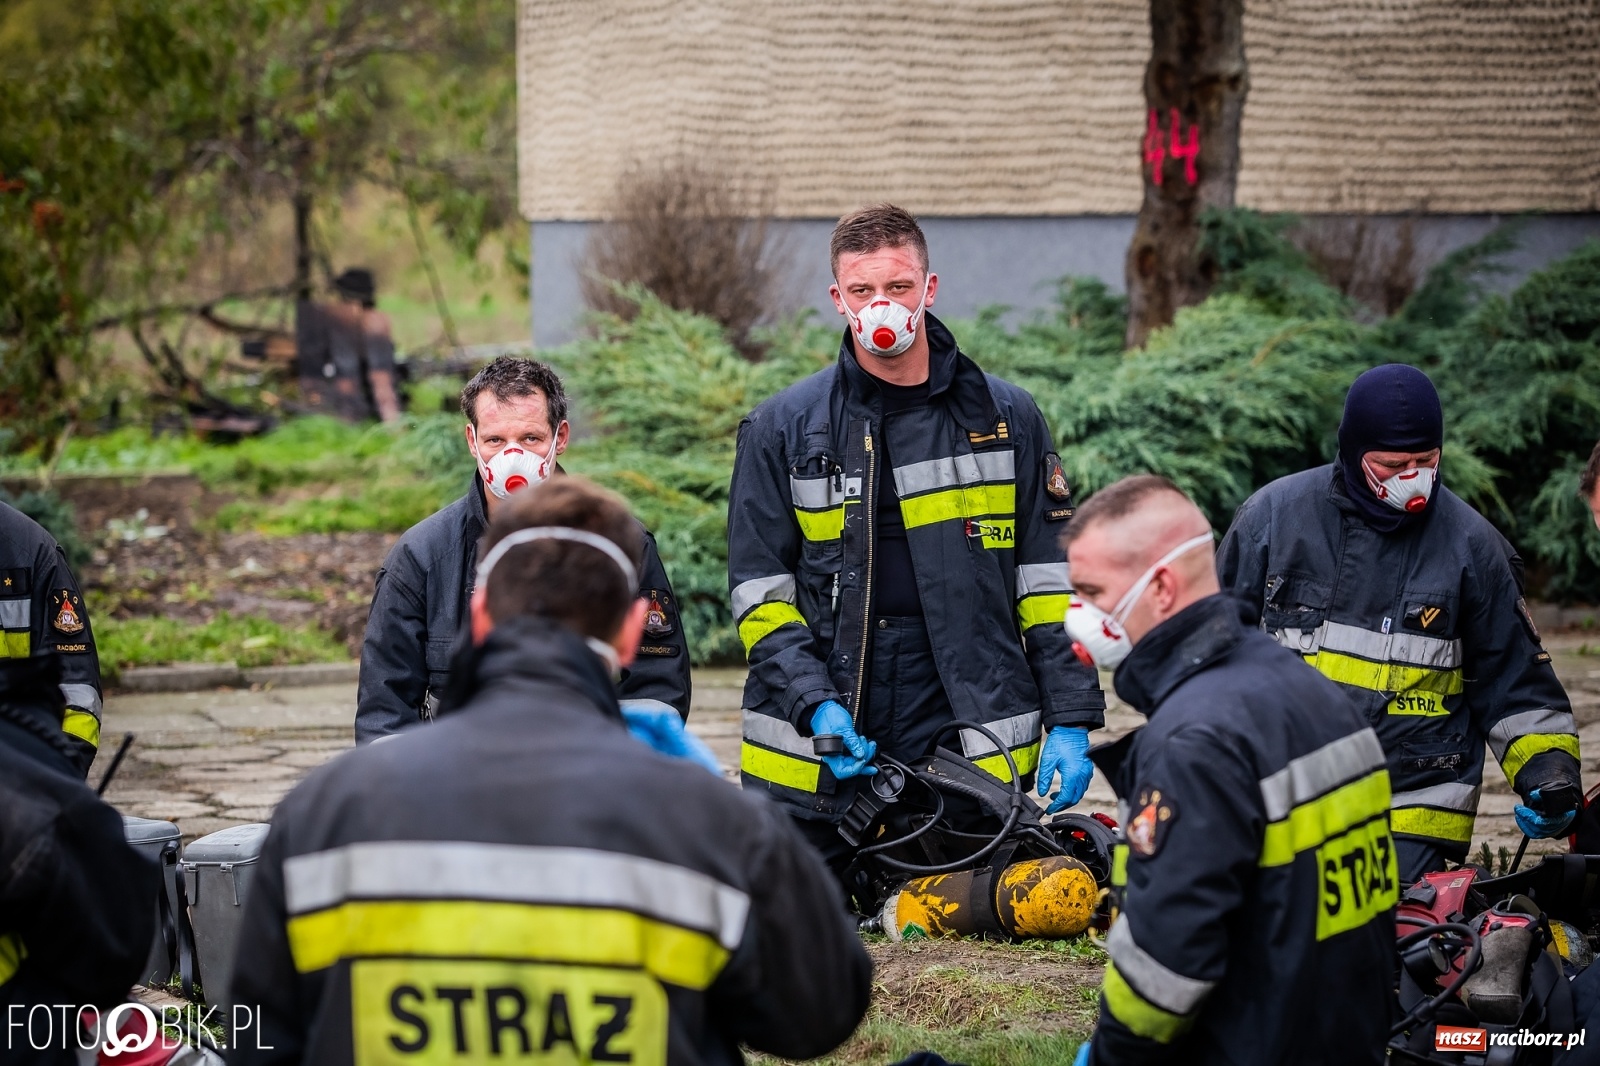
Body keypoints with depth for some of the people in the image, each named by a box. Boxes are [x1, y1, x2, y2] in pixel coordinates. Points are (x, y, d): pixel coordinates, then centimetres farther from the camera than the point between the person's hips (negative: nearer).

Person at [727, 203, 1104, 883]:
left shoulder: (1006, 418, 7)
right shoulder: (782, 430, 5)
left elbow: (1051, 580, 7)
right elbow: (760, 590, 3)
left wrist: (1072, 723, 0)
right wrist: (815, 704, -11)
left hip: (974, 744, 0)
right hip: (820, 749, 0)